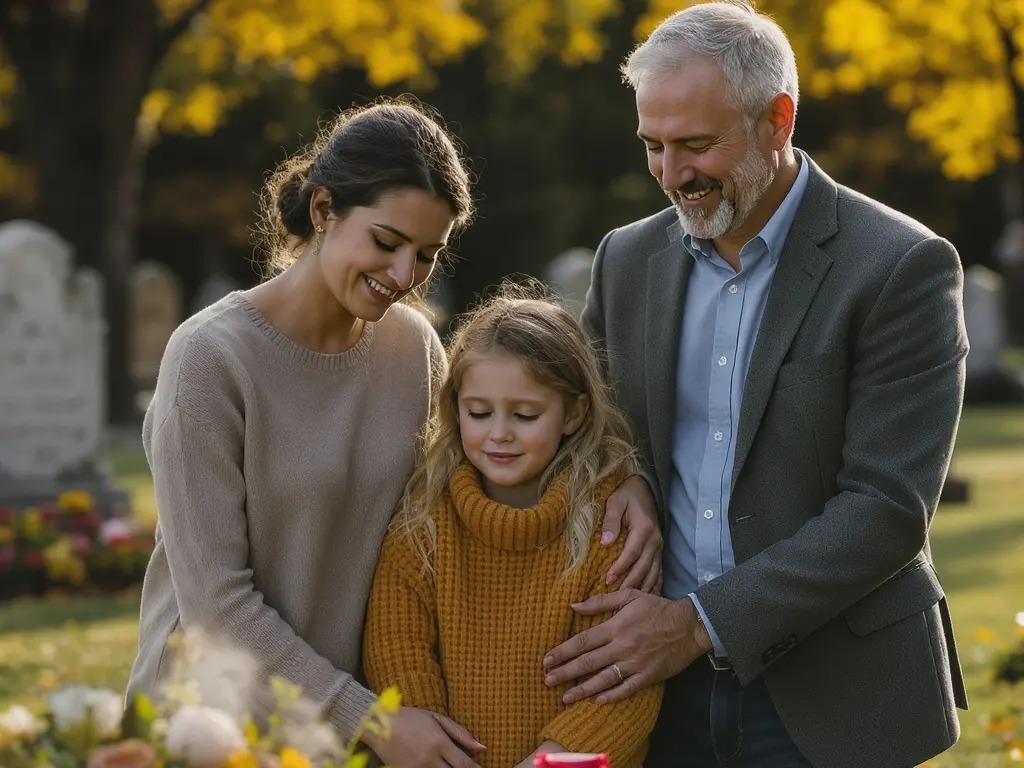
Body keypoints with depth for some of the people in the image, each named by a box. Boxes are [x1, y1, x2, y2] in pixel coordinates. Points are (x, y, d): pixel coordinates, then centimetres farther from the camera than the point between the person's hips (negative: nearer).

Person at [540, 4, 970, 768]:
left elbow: (888, 508, -15)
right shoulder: (629, 259, 7)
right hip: (662, 687, 4)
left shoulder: (902, 268, -10)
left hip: (830, 702, -4)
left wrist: (702, 622, -18)